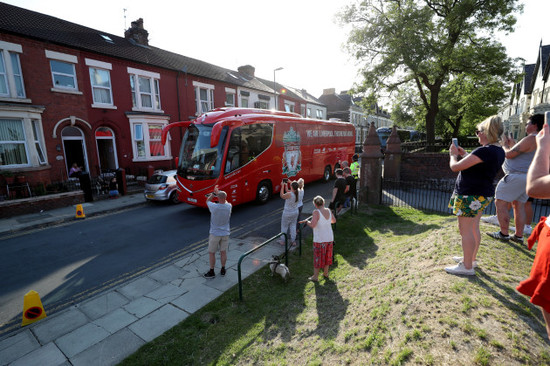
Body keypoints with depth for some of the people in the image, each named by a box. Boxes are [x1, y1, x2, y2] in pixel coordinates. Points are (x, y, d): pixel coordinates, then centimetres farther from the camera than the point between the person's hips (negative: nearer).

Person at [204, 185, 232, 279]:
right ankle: (223, 270, 28)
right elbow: (225, 201, 14)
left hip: (215, 234, -3)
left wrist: (214, 193, 12)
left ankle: (211, 272, 21)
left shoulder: (214, 207, -21)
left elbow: (207, 200, 2)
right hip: (225, 233, 4)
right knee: (223, 252, 16)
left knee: (211, 253, 11)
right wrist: (218, 192, 18)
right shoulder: (229, 207, -11)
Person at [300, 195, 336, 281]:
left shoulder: (316, 212, -20)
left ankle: (315, 276, 18)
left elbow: (312, 225, -29)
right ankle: (325, 273, 36)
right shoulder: (328, 211, 0)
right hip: (329, 238, 6)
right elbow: (334, 220, 16)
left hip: (319, 240, -6)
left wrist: (306, 221, -11)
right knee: (327, 256, 21)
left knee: (318, 258, 7)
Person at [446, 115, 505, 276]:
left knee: (465, 230, -1)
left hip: (470, 196, -10)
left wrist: (453, 154, -1)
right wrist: (464, 154, 20)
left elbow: (455, 167, -21)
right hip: (483, 194, 10)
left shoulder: (484, 151, -22)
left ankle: (467, 267, 8)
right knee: (474, 229, 19)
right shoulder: (499, 151, 9)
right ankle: (471, 258, 34)